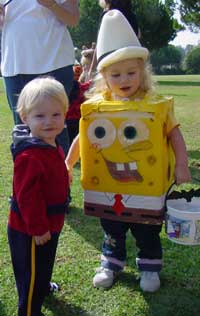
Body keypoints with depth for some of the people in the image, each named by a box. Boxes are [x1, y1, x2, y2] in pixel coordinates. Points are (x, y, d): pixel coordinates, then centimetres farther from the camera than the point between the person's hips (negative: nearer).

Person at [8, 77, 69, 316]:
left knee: (44, 264, 32)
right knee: (31, 272, 10)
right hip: (29, 232, -9)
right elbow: (26, 196, -29)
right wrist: (38, 228, -22)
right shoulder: (30, 156, -31)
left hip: (48, 224, 10)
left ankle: (43, 286, 56)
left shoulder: (51, 147, 2)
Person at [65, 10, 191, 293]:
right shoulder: (96, 107, -5)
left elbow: (174, 134, -5)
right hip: (107, 187, 2)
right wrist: (67, 164, 5)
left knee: (147, 233, 16)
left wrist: (182, 165, -13)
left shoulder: (156, 105, -11)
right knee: (112, 231, 20)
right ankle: (111, 264, 42)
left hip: (147, 187, -2)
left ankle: (150, 267, 38)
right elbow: (82, 138, 4)